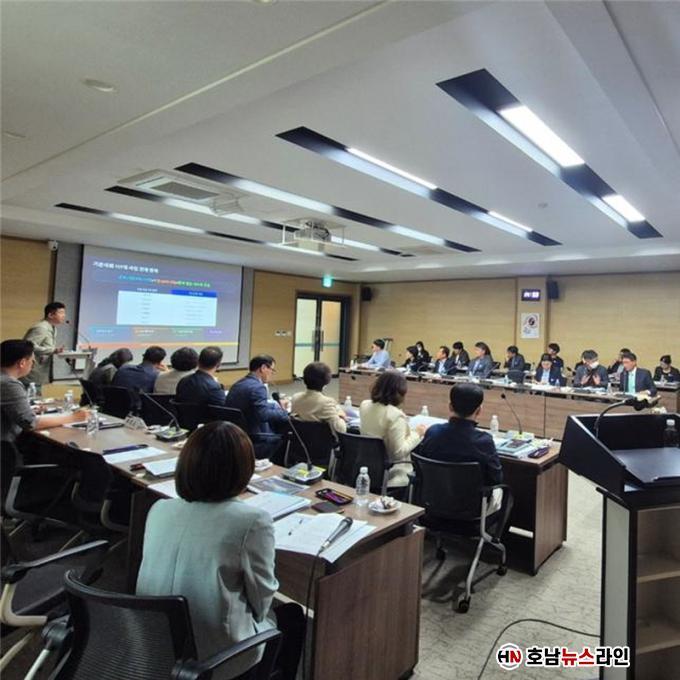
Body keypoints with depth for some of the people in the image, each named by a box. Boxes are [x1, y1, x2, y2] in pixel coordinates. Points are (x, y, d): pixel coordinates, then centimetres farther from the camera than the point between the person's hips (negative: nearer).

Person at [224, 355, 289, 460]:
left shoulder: (238, 384, 11)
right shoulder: (257, 387, -17)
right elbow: (264, 415, -28)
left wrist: (278, 405, 13)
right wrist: (283, 411, -13)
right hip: (253, 442, -9)